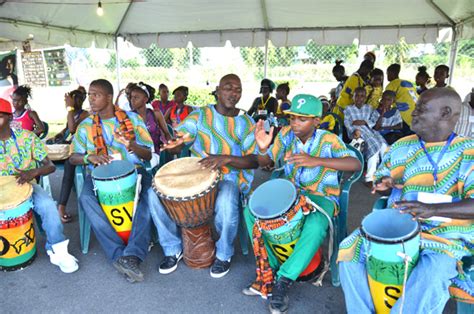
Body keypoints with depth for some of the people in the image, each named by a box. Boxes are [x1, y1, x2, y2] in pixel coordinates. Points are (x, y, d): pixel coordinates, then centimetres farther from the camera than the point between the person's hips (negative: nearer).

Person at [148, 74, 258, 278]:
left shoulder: (246, 123, 2)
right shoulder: (200, 115, 4)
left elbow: (254, 161, -7)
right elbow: (176, 145, -3)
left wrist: (226, 158, -26)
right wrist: (173, 143, -29)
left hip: (229, 178, -2)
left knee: (226, 205, -36)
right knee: (155, 193, -18)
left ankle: (224, 254, -3)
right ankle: (173, 248, 5)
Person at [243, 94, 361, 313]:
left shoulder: (328, 139, -15)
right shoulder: (286, 134, -4)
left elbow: (356, 164, -29)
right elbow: (264, 162, 1)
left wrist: (316, 160, -41)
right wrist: (263, 148, -24)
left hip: (322, 196, -4)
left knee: (315, 226, -37)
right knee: (250, 210, -14)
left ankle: (284, 281, -19)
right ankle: (270, 269, -4)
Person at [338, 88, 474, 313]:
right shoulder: (401, 147, 7)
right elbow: (380, 180, 16)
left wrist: (432, 209, -34)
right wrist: (384, 184, -9)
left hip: (445, 235, -4)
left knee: (431, 279, -32)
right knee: (349, 249, -12)